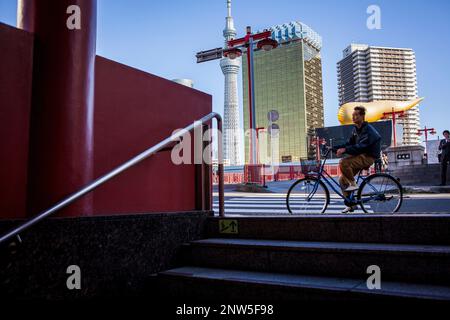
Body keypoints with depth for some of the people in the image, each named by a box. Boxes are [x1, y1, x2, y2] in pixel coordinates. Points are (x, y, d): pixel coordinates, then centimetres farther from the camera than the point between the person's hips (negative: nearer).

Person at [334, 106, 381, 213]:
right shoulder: (355, 129, 14)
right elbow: (349, 143, 12)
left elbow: (361, 146, -26)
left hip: (368, 157, -9)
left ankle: (353, 184, -11)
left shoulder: (368, 130, -14)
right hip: (360, 156, 9)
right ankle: (351, 204, 10)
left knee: (343, 163, -30)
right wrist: (334, 147, 0)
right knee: (342, 179, 1)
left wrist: (345, 149, -34)